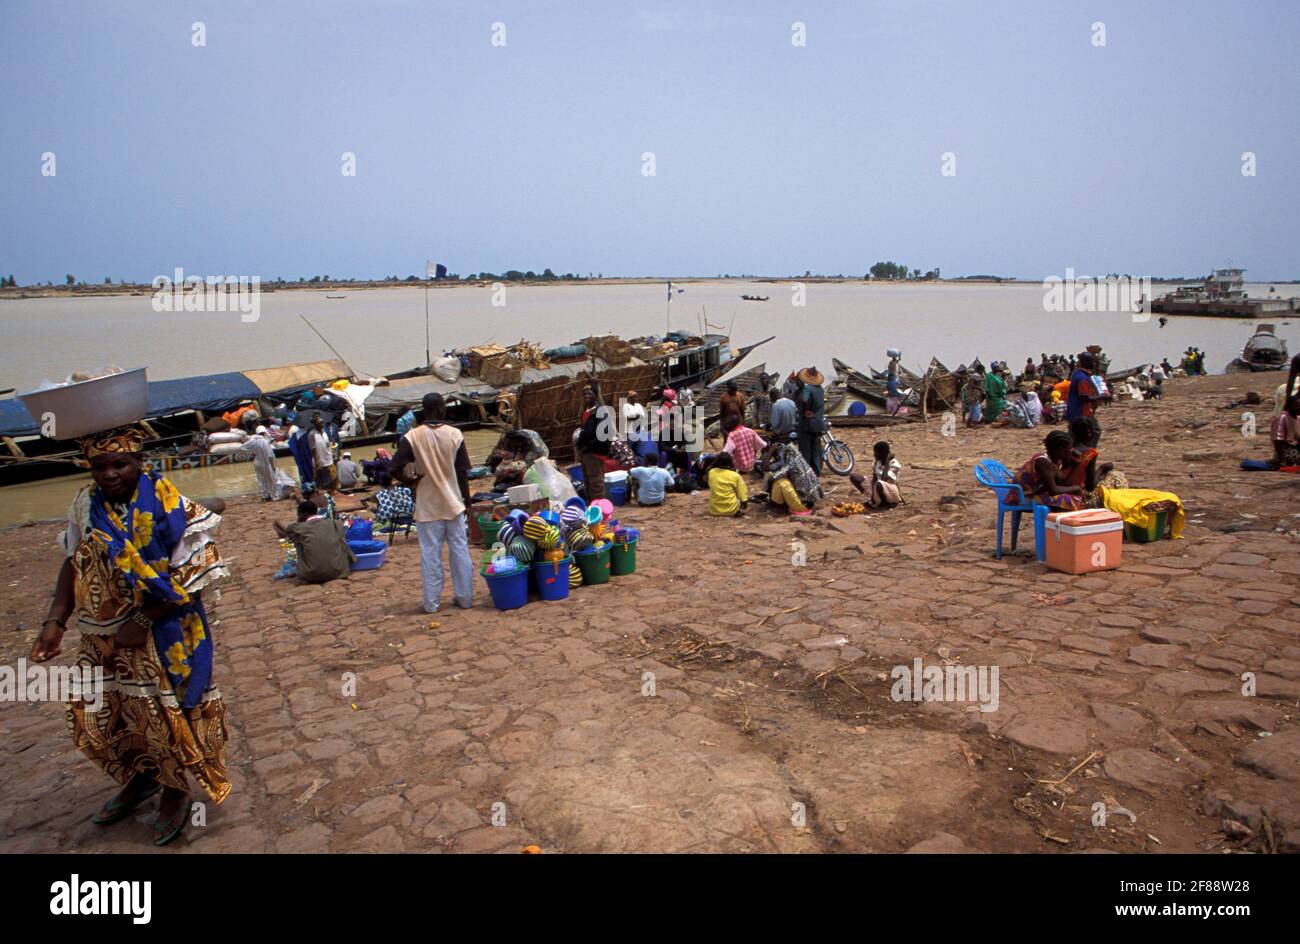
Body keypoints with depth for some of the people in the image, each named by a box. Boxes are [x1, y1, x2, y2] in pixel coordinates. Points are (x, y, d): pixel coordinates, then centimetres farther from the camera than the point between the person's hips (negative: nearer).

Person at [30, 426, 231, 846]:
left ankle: (175, 791, 35)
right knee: (94, 717, 18)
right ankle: (140, 777, 45)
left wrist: (143, 623, -21)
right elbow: (73, 564, 7)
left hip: (161, 638, -6)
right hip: (102, 638, 6)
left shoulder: (167, 507, -20)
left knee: (164, 717, 9)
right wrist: (55, 623, -1)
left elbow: (193, 575, -20)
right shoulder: (86, 503, -2)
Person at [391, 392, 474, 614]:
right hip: (454, 503, 1)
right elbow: (463, 472, -3)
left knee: (430, 554, 6)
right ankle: (465, 598, 17)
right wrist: (466, 501, 7)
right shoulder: (455, 435, -5)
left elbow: (396, 468, -13)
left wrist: (412, 481, 6)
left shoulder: (413, 437, -8)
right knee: (460, 551, 10)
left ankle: (432, 602, 11)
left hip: (427, 506, -1)